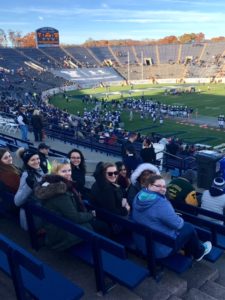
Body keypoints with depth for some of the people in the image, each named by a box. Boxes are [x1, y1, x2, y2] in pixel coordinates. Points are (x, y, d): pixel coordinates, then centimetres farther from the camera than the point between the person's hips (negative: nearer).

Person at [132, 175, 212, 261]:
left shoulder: (139, 196, -4)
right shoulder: (161, 204, -30)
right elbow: (178, 224, -18)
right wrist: (179, 219, 5)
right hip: (159, 249, -8)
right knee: (189, 228, 12)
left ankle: (189, 251, 41)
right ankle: (199, 253, 37)